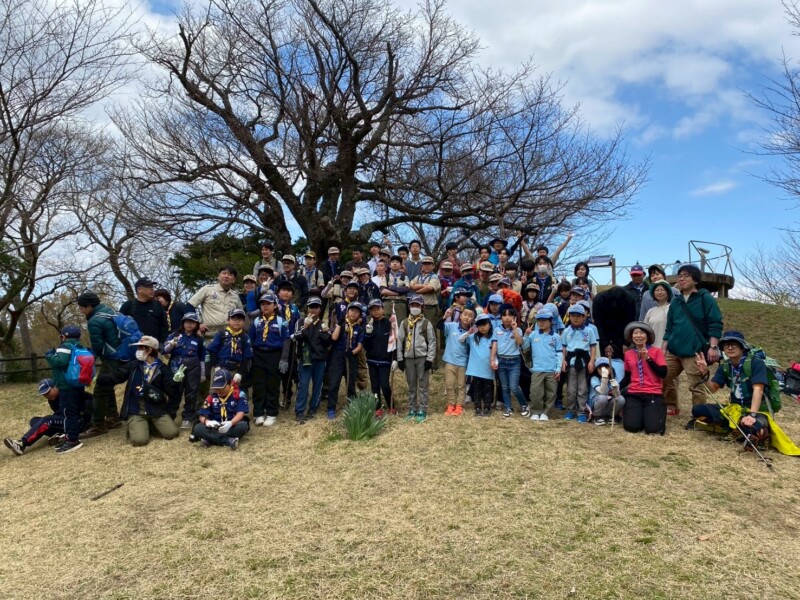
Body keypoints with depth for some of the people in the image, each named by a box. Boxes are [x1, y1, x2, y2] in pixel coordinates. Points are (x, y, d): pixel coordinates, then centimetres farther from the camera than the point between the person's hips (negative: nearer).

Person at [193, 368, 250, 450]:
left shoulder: (239, 395, -5)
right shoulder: (211, 397, 4)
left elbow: (240, 413, -15)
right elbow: (202, 416, 0)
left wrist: (230, 423, -36)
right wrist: (207, 422, -25)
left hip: (233, 426, -3)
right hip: (215, 427, 3)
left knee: (243, 425, -35)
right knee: (197, 428, -23)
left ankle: (210, 439, -29)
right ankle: (229, 440, -33)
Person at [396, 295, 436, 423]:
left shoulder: (426, 323, 0)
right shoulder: (404, 323, 7)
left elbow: (432, 342, -2)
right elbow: (400, 341, 8)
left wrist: (430, 359, -8)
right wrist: (400, 359, 4)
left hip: (422, 358, -3)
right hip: (408, 358, 3)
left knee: (423, 385, 0)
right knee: (411, 385, 10)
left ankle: (422, 411, 6)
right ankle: (412, 410, 19)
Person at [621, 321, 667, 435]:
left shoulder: (656, 351, 0)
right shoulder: (628, 354, 10)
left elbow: (663, 373, -9)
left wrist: (648, 358, -14)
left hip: (653, 394, -2)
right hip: (634, 394, 2)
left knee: (653, 428, -18)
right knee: (631, 426, -17)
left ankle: (659, 410, 16)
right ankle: (640, 412, 17)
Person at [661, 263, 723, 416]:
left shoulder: (705, 298, -1)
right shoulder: (675, 301, 15)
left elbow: (715, 324, -6)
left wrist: (713, 347, -14)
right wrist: (663, 348, 14)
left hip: (694, 351, -6)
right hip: (673, 350, 6)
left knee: (696, 386, -4)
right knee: (664, 378, 7)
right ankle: (671, 407, 25)